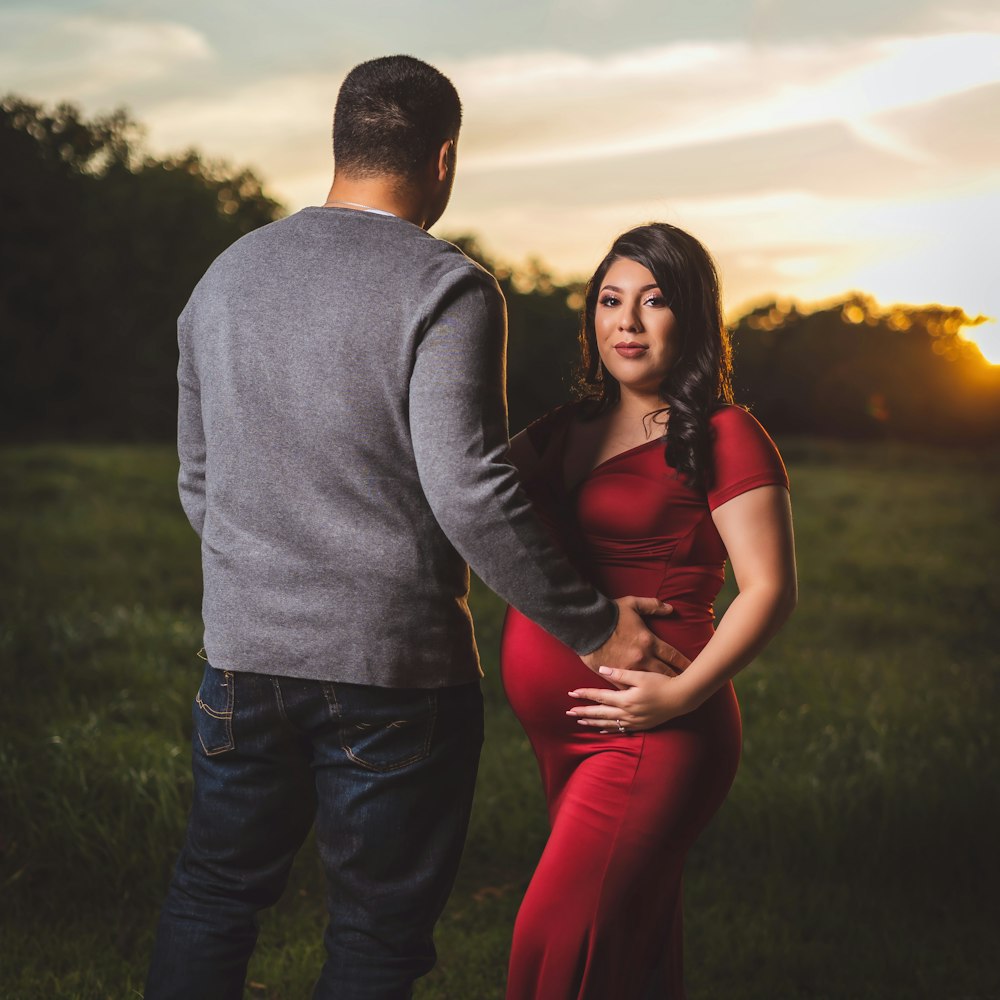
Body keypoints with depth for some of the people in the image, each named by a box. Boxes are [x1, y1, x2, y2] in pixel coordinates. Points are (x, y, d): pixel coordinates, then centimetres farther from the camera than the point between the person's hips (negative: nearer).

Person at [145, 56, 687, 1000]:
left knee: (213, 892, 20)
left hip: (243, 646, 6)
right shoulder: (446, 288, -11)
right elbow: (468, 492, -20)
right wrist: (592, 625, -10)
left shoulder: (225, 276, 9)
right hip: (395, 669, -5)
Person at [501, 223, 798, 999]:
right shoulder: (566, 434, 14)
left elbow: (769, 588, -13)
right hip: (561, 736, 8)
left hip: (648, 734, -7)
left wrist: (684, 692, -22)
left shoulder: (723, 437, -8)